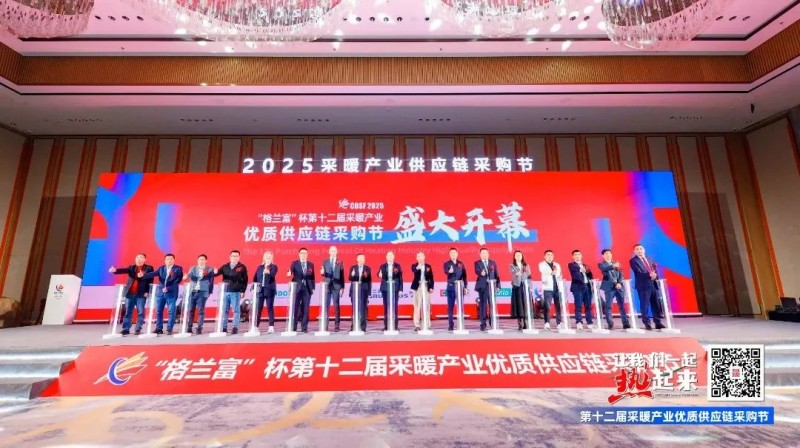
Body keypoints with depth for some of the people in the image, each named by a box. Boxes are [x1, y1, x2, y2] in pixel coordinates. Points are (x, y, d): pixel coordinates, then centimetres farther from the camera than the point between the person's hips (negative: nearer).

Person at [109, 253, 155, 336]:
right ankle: (126, 329, 15)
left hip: (141, 294, -4)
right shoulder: (131, 268, 14)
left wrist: (147, 292, -10)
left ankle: (138, 329, 5)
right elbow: (123, 270, -6)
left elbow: (150, 281, -1)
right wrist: (115, 270, -28)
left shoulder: (149, 268, 3)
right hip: (130, 293, 4)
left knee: (140, 312, -1)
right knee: (128, 312, 8)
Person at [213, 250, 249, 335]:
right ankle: (224, 328, 16)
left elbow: (245, 280, -1)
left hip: (236, 292, -3)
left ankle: (235, 328, 4)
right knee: (224, 310, 8)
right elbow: (218, 273, 4)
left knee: (236, 310, 0)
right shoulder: (225, 267, 13)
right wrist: (215, 272, -20)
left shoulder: (242, 267, 3)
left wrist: (243, 291, -7)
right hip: (225, 291, 4)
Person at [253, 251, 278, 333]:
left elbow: (273, 275, -17)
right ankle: (256, 327, 12)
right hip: (260, 290, 4)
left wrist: (268, 272, -38)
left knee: (270, 308, -3)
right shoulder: (260, 267, 15)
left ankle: (271, 327, -1)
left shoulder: (274, 266, 2)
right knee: (258, 309, 5)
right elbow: (255, 278, 13)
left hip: (269, 290, -4)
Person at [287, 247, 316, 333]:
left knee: (305, 309, 3)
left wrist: (313, 288, 4)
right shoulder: (294, 263, 4)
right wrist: (289, 273, -35)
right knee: (295, 308, -1)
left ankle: (304, 327, 9)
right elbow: (291, 272, -12)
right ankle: (293, 327, 7)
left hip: (307, 289, 2)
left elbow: (313, 277, 11)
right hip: (297, 288, -2)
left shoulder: (311, 264, 11)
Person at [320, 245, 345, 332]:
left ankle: (336, 326, 5)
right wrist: (322, 272, -13)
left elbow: (342, 276, 3)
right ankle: (325, 325, 8)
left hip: (336, 287, -2)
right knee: (326, 306, 2)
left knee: (336, 307, 0)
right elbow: (323, 274, 11)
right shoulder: (325, 262, 11)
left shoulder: (340, 262, 5)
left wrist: (342, 287, -3)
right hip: (327, 287, 2)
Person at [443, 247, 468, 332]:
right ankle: (450, 325, 5)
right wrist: (449, 271, -43)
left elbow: (464, 276, 11)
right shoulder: (447, 264, 1)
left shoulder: (461, 264, 10)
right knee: (450, 306, 0)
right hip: (451, 287, -2)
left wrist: (465, 287, 6)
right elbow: (445, 272, -20)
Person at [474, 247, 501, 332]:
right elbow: (477, 271, -15)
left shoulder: (493, 263, 12)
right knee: (483, 305, -2)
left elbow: (496, 274, 10)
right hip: (482, 286, -2)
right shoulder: (477, 263, 4)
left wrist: (498, 286, 2)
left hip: (492, 286, 2)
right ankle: (483, 323, 4)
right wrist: (481, 273, -38)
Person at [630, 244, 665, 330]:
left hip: (653, 284, 6)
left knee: (656, 305, 7)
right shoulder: (633, 260, -2)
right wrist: (649, 275, -24)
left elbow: (655, 270, 13)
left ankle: (658, 323, 16)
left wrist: (654, 275, -9)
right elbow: (639, 272, -11)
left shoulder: (649, 259, 19)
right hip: (643, 285, -6)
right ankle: (647, 324, 2)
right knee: (645, 305, -4)